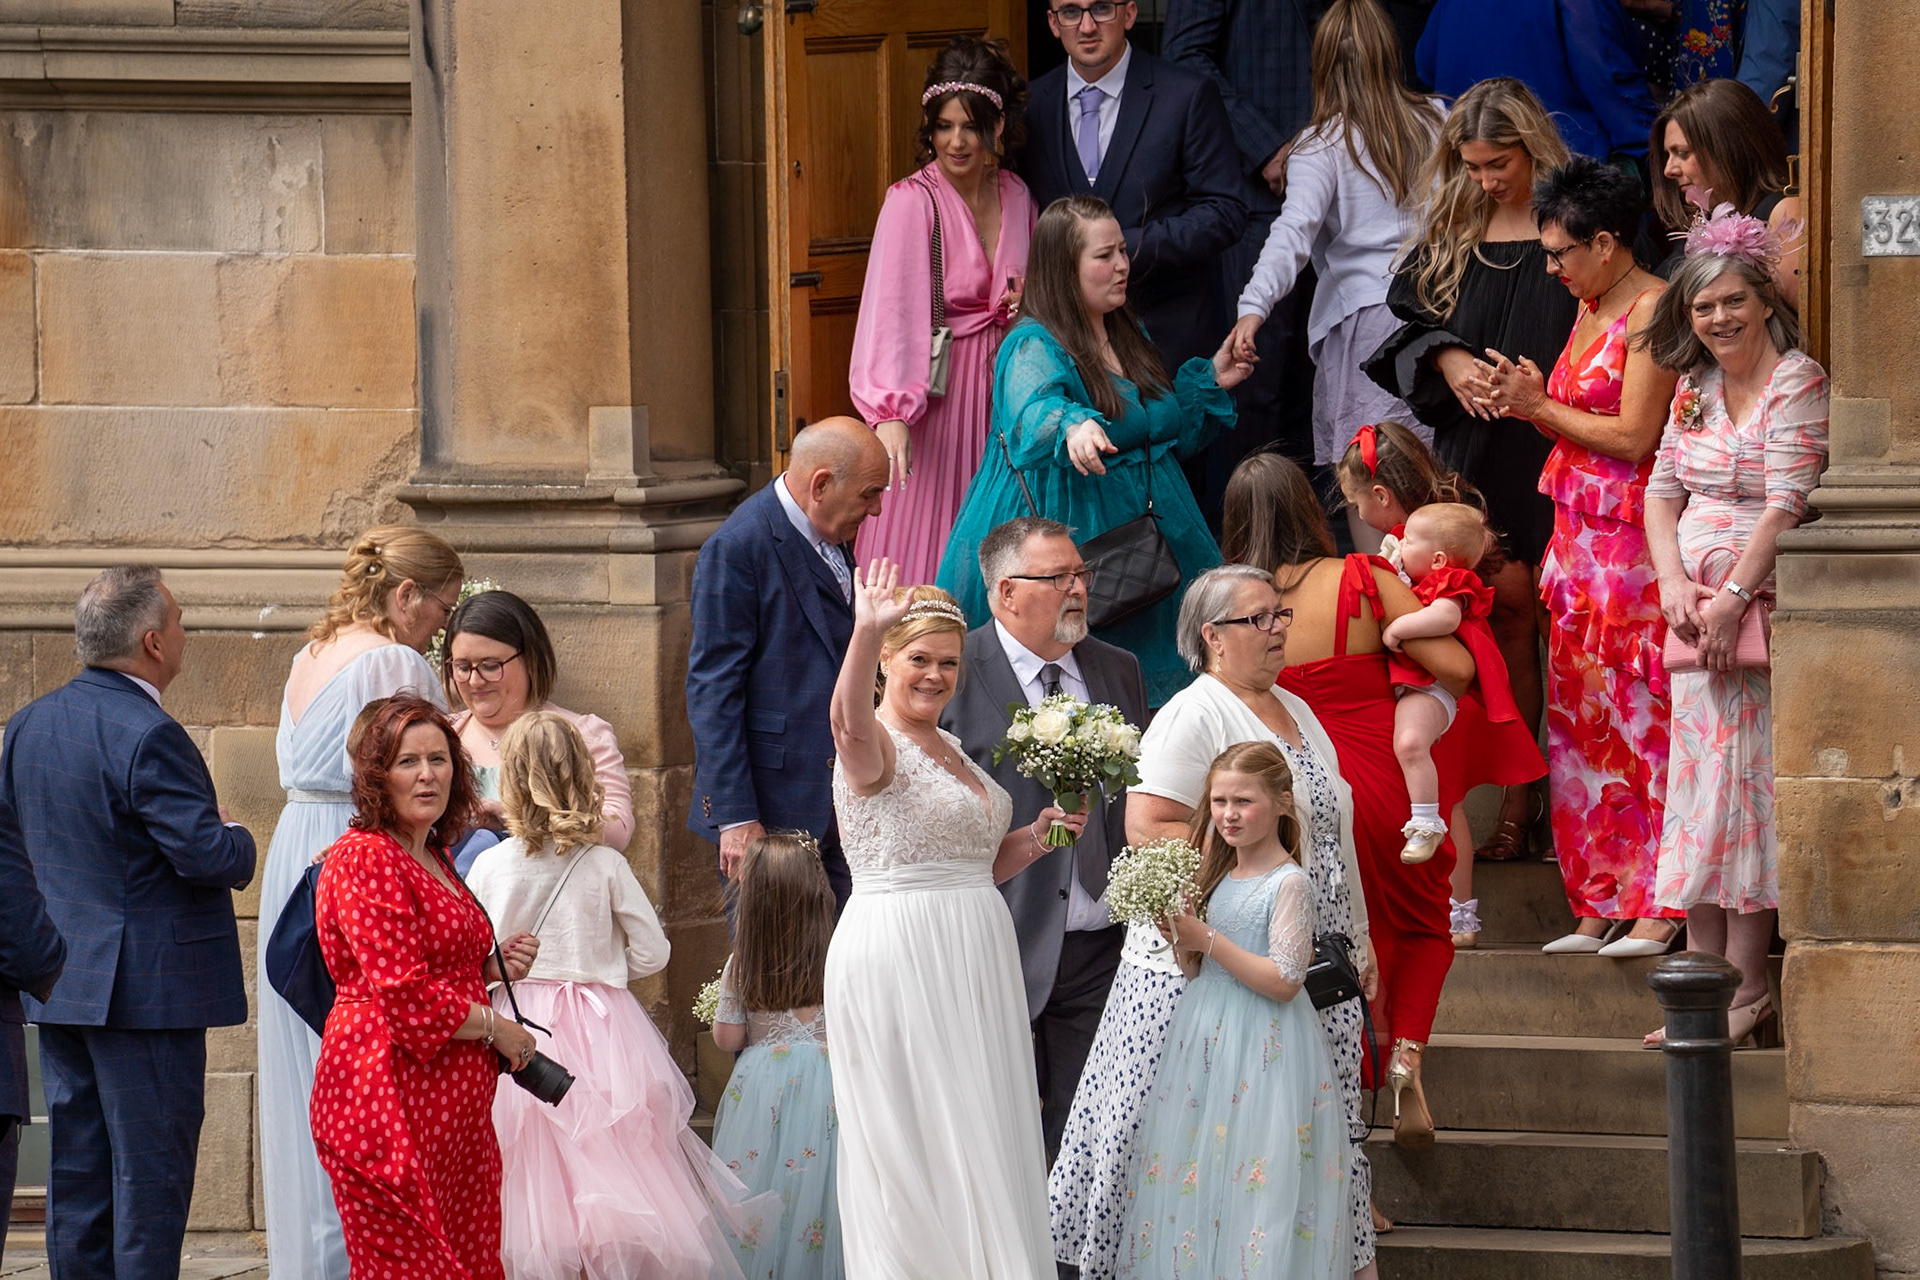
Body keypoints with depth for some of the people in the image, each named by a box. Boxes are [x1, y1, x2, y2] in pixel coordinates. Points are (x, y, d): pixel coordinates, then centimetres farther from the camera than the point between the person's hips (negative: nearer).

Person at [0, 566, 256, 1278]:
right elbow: (205, 853, -22)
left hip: (58, 981, 8)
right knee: (150, 1171, -3)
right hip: (148, 986, -8)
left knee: (78, 1167, 12)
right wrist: (240, 843, -1)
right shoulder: (149, 737, -19)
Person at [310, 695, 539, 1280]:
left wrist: (492, 967, 11)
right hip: (389, 1096, -9)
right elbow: (404, 994, -17)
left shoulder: (433, 859, 19)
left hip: (452, 1103, 9)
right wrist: (494, 1027, -6)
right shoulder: (364, 859, -11)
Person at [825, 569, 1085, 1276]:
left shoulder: (949, 749, 16)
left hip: (974, 954, 8)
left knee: (981, 1137, 10)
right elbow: (849, 722, -37)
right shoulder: (877, 745, -10)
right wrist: (865, 633, -52)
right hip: (897, 953, -8)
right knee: (917, 1140, -4)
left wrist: (1033, 838, 7)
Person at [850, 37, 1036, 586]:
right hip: (932, 392, -5)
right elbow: (892, 306, -23)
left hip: (1002, 394, 5)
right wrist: (891, 412, -34)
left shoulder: (1016, 196, 6)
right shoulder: (912, 201, -12)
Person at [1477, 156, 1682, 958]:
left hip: (1631, 542, -9)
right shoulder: (1591, 311, 16)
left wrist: (1540, 408, -7)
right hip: (1577, 537, 9)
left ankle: (1657, 907, -2)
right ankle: (1598, 907, 11)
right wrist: (1532, 397, 1)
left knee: (1638, 714, -6)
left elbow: (1634, 435, -16)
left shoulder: (1653, 311, -11)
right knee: (1579, 719, 7)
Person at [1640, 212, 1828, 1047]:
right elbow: (1663, 490, 12)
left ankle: (1746, 990, -5)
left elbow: (1785, 505, -15)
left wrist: (1732, 599, -19)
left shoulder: (1797, 384, -9)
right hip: (1696, 611, 7)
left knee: (1746, 786, -8)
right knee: (1697, 784, 5)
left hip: (1761, 607, -7)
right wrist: (1675, 584, -5)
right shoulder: (1695, 390, 13)